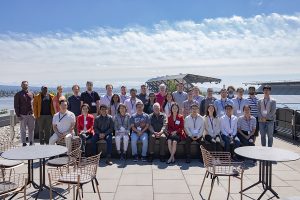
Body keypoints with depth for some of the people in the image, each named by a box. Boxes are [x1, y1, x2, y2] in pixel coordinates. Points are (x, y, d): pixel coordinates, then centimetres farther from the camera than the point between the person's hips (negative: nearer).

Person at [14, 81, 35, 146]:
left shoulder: (31, 94, 9)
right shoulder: (18, 94, 1)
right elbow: (16, 106, -2)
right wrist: (18, 115, -9)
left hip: (31, 114, 3)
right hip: (23, 115, -3)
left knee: (31, 129, 9)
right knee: (23, 130, 4)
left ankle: (31, 142, 20)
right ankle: (24, 143, 13)